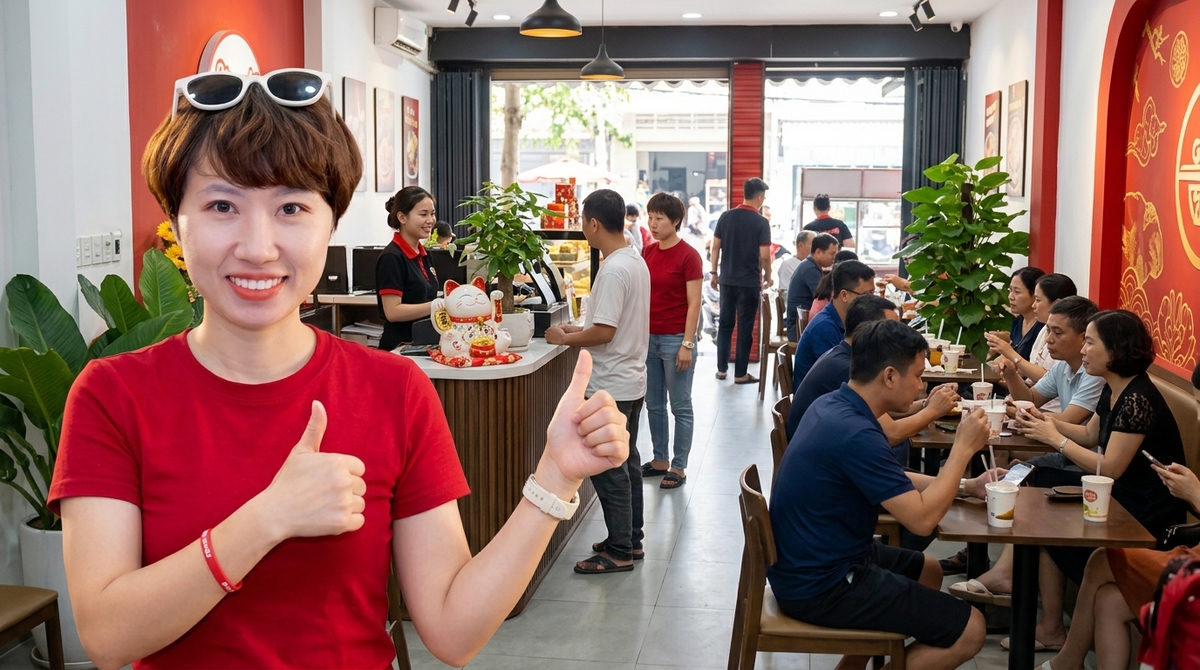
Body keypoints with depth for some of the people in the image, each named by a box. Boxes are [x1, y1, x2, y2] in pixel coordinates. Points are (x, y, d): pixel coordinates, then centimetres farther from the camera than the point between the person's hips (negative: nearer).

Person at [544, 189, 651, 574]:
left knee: (607, 468, -2)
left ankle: (619, 552, 6)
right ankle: (631, 540, 27)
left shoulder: (613, 270, -22)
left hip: (611, 386, -10)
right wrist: (579, 330, 13)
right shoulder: (636, 261, 9)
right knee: (627, 462, 17)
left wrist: (564, 339, -10)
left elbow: (605, 332, -25)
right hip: (631, 380, 10)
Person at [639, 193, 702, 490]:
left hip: (675, 339, -6)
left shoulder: (688, 256, -10)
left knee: (680, 407, 3)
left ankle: (678, 467, 12)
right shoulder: (647, 252, 8)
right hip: (648, 338, 7)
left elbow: (694, 304, -12)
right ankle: (660, 460, 26)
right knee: (654, 405, 13)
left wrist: (687, 344, -16)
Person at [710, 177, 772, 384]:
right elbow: (764, 255, -12)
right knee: (745, 327, 3)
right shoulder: (761, 222, -10)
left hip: (727, 279, 4)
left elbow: (716, 246, 3)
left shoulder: (726, 217, 1)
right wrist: (768, 277, 4)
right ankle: (740, 374, 8)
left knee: (725, 323, 14)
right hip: (750, 282, -4)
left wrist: (714, 273, 11)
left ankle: (721, 369, 19)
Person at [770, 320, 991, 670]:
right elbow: (922, 518, -24)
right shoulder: (855, 434, -27)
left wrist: (965, 485, 10)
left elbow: (893, 482, 17)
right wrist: (963, 448, -14)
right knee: (969, 629, -5)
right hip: (819, 587, -10)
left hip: (804, 561, 10)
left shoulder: (831, 405, 3)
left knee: (927, 571, 29)